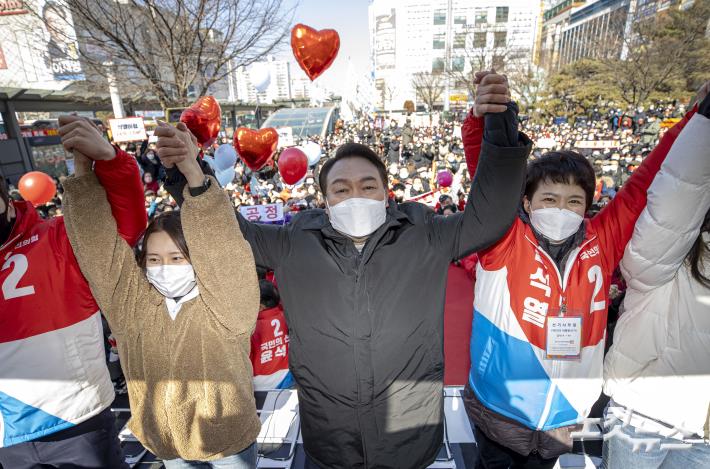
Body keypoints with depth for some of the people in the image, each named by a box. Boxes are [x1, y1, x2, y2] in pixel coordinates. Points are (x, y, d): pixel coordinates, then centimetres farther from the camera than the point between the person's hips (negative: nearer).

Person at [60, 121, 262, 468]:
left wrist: (193, 174, -51)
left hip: (229, 440, -3)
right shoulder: (132, 301, -10)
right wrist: (84, 169, -26)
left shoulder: (223, 302, -22)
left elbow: (222, 247, -39)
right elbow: (99, 245, -16)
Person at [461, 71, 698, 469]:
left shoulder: (602, 244, -9)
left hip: (563, 420, 3)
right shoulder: (505, 242, -18)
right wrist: (484, 115, -43)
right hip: (497, 413, -3)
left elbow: (645, 183, -5)